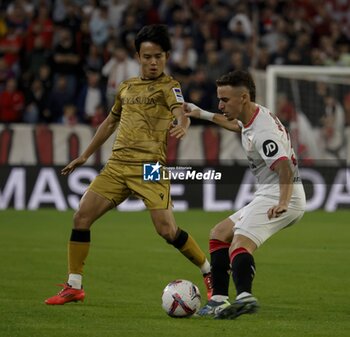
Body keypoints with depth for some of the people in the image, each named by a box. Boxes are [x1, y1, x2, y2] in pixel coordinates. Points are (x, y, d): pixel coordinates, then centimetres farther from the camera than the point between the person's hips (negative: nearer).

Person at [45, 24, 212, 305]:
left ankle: (211, 274, 7)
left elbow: (182, 113, -21)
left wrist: (182, 126, -45)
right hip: (118, 164, 6)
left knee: (167, 230, -14)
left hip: (150, 167, -6)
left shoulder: (168, 86, -1)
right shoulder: (127, 87, 17)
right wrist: (85, 156, 32)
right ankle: (74, 287, 5)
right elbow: (110, 122, 30)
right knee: (82, 216, -4)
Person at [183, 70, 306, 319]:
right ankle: (219, 300, 13)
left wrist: (283, 203, -49)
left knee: (240, 244, -32)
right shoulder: (253, 117, 11)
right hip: (269, 197, 11)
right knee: (219, 234, 19)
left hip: (278, 197, -11)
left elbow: (285, 168, -35)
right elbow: (237, 126, 37)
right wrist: (202, 114, 40)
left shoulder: (263, 132, -22)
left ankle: (244, 296, -57)